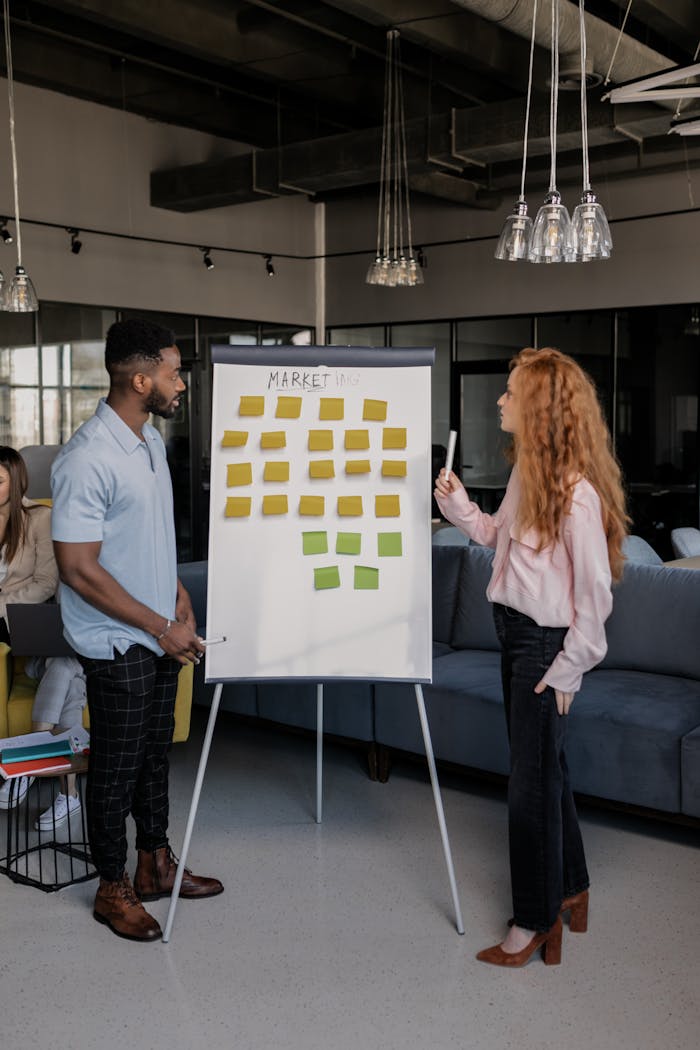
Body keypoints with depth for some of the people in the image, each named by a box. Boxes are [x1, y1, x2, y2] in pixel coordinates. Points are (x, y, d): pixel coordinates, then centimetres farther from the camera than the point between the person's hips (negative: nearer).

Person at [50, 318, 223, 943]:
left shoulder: (151, 441, 6)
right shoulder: (87, 461, -23)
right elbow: (78, 568, -24)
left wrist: (180, 598, 7)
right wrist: (159, 626, -19)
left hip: (162, 637, 8)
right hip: (116, 643, -8)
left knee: (156, 754, 19)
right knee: (116, 767, 6)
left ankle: (156, 866, 35)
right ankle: (113, 889, 23)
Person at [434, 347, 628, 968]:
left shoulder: (576, 490, -22)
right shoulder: (527, 473, 5)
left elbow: (594, 586, -19)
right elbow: (501, 536, 18)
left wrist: (571, 666, -16)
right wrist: (458, 505, 4)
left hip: (547, 644, -9)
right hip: (516, 636, 9)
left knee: (532, 782, 2)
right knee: (544, 769, 20)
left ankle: (537, 920, 20)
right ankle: (570, 888, 38)